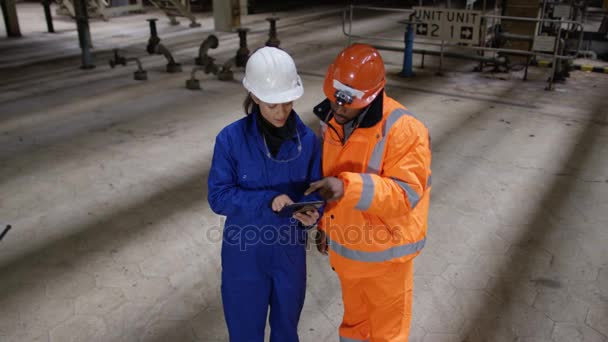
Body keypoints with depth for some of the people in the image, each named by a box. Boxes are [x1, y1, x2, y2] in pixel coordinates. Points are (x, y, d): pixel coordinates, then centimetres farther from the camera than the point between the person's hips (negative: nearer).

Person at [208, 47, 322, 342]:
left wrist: (310, 212, -25)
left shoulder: (307, 139, -10)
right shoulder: (231, 139, -16)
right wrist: (267, 201, -29)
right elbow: (218, 196, -16)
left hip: (290, 251, 2)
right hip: (244, 253, -2)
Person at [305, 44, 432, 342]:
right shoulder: (332, 121, -4)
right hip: (345, 246, 6)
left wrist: (348, 188, -44)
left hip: (384, 253, -6)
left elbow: (405, 195, -31)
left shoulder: (404, 130, -27)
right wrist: (325, 223, 15)